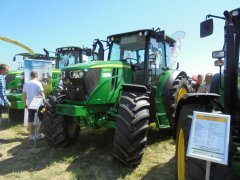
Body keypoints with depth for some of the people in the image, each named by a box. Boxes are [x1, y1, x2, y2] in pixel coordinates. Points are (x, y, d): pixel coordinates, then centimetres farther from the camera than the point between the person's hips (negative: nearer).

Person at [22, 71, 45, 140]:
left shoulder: (26, 84, 6)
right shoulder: (38, 83, -10)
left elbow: (24, 95, 9)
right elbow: (42, 94, -15)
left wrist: (25, 103, 19)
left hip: (30, 105, 5)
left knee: (30, 120, 10)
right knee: (41, 119, 8)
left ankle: (31, 135, 16)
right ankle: (38, 134, 7)